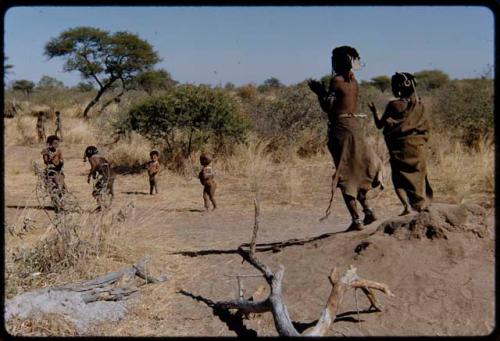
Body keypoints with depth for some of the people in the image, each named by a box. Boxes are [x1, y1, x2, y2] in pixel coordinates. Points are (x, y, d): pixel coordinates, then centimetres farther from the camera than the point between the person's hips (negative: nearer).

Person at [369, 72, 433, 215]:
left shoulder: (393, 106, -11)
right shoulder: (419, 105, -1)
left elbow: (379, 125, -4)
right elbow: (427, 126, 6)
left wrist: (373, 111, 11)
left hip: (399, 148, -3)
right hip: (417, 147, 3)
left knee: (399, 178, 6)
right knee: (418, 176, 16)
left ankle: (406, 205, -11)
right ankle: (422, 204, 13)